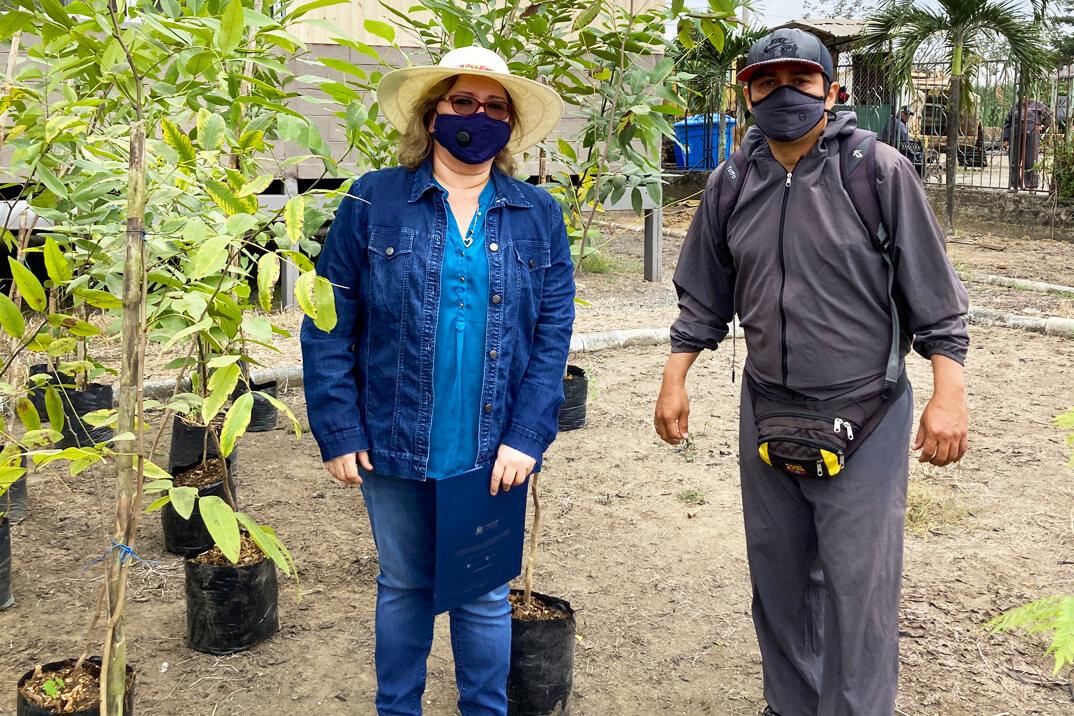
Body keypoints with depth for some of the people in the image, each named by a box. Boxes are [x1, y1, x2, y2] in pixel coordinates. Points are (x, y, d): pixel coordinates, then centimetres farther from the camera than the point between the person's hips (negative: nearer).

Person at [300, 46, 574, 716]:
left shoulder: (539, 216, 4)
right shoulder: (373, 203, -1)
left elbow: (553, 335, 0)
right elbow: (328, 327, -2)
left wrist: (526, 438, -8)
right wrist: (339, 433, -7)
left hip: (493, 453, 1)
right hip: (395, 448, 0)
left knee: (485, 593, 13)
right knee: (404, 586, 15)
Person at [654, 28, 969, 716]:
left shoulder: (881, 172, -7)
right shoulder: (730, 186, 5)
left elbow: (933, 293, -5)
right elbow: (704, 298, 13)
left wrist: (949, 394, -10)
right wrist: (675, 381, 9)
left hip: (864, 417, -4)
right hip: (766, 416, 4)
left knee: (858, 587, -1)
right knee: (778, 577, 15)